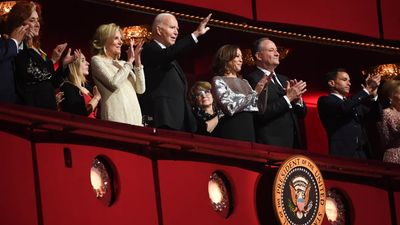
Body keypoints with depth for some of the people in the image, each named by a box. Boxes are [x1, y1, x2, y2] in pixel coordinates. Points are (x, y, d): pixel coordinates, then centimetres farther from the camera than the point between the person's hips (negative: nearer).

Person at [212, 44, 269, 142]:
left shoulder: (244, 82, 17)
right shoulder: (218, 81, -1)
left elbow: (260, 109, 13)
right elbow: (230, 108, -15)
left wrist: (262, 90, -2)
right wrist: (255, 93, -13)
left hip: (250, 130, 6)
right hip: (232, 131, -6)